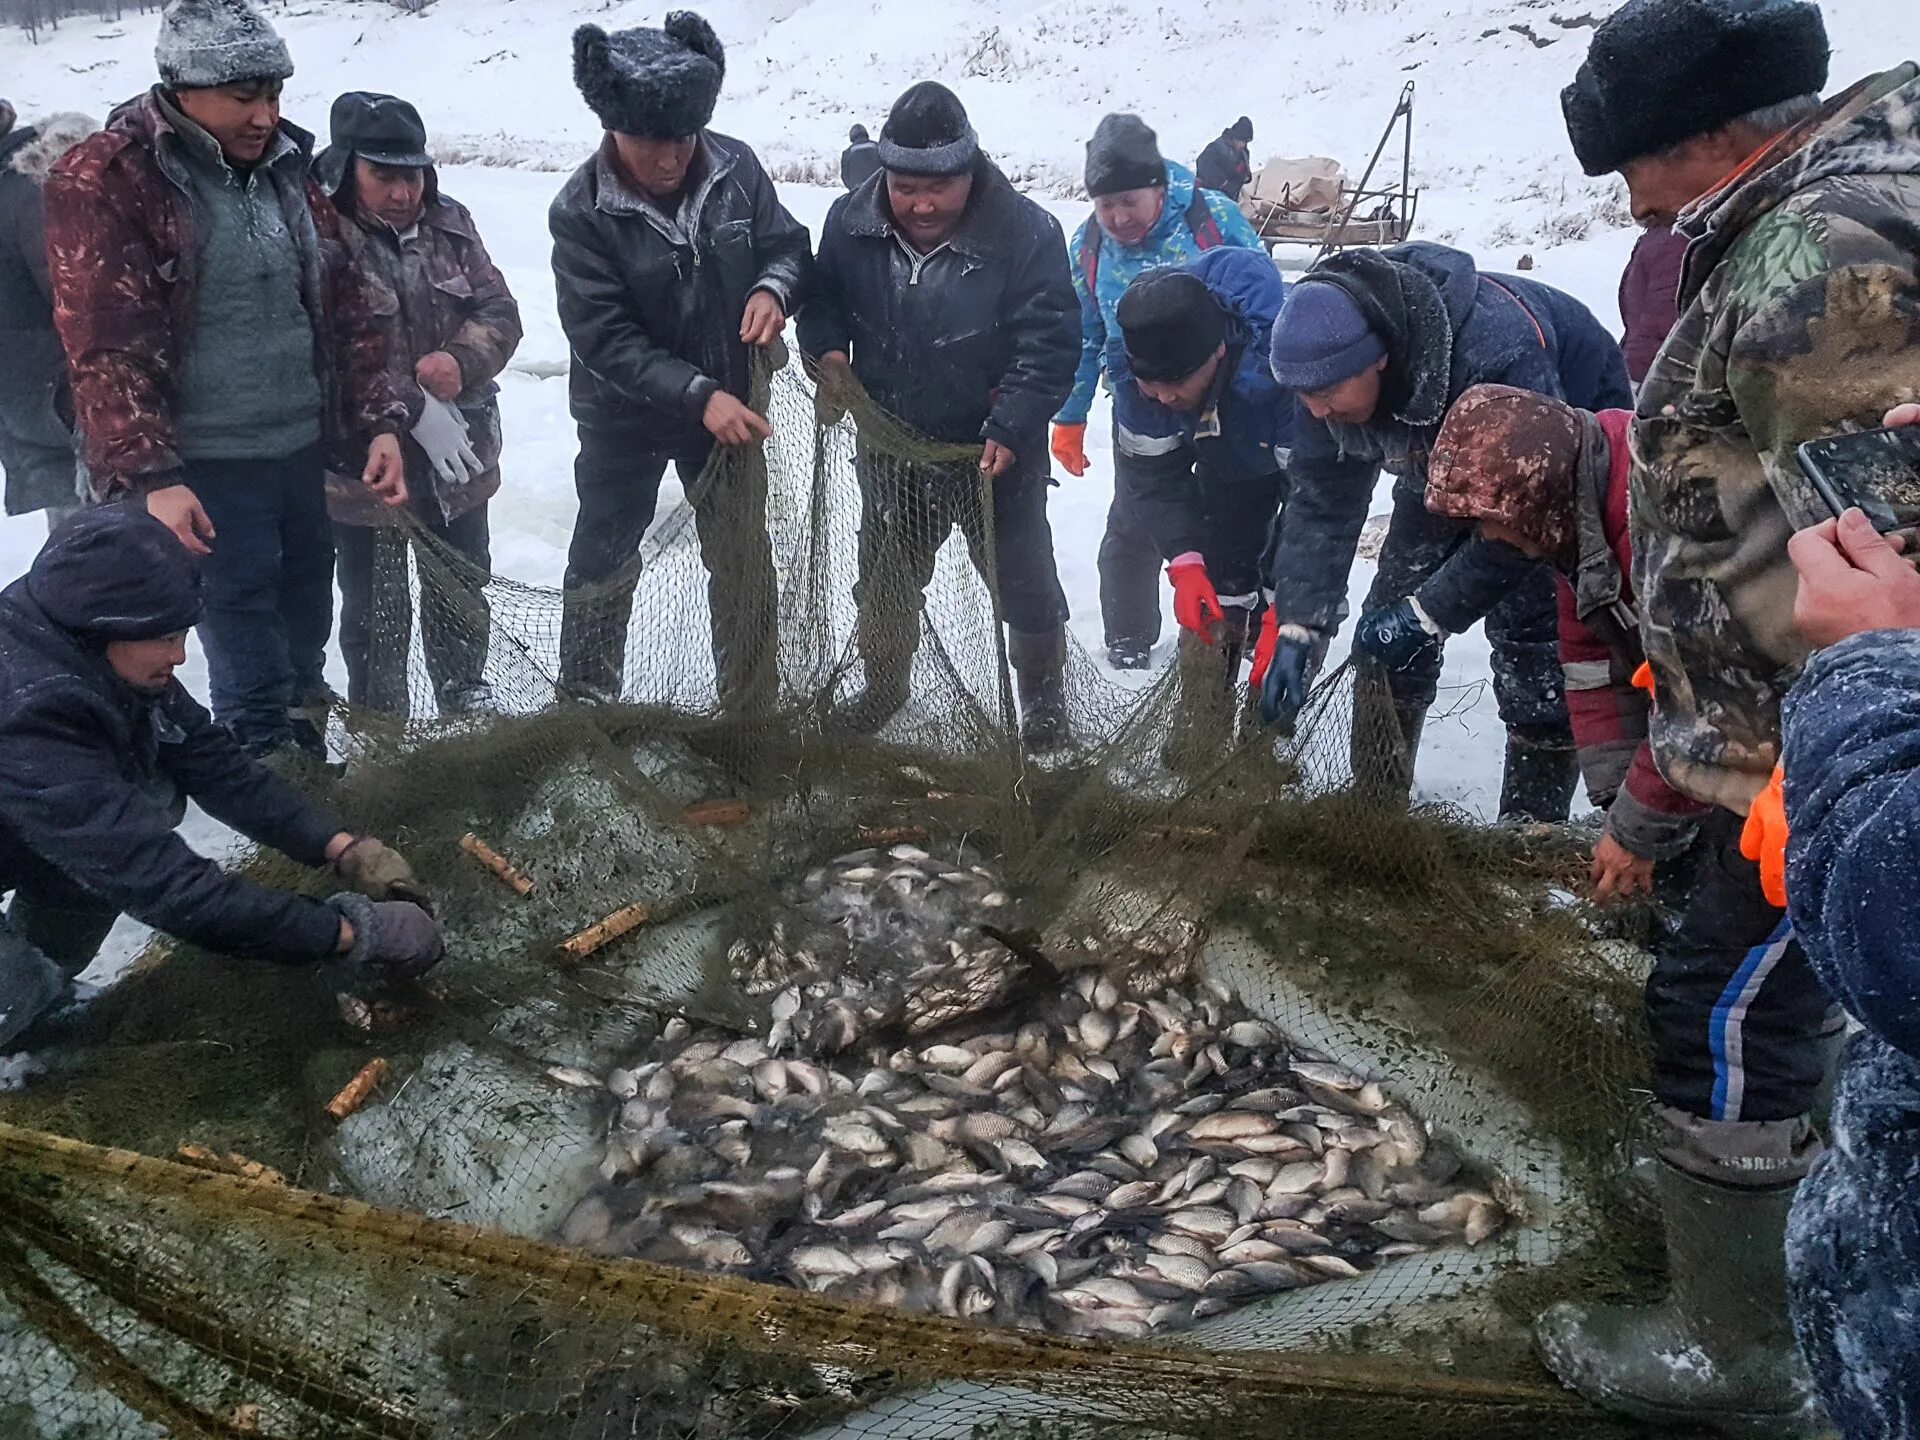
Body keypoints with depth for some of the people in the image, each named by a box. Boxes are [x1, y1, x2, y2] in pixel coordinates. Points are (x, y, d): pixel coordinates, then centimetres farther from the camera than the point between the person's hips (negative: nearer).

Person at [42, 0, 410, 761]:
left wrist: (378, 421, 4)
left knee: (307, 604, 14)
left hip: (302, 447, 6)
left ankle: (304, 743, 31)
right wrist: (149, 474, -22)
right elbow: (104, 344, -16)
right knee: (244, 618, -3)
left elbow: (344, 308, 11)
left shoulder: (285, 168, 8)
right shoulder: (104, 182, -11)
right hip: (207, 462, -6)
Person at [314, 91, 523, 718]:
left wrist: (462, 360, -19)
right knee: (375, 607, 10)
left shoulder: (449, 224, 4)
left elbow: (499, 311, 2)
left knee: (462, 589, 22)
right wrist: (414, 409, -27)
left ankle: (466, 696, 43)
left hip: (460, 453, 5)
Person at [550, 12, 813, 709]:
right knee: (604, 566, 15)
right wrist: (699, 394, -32)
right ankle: (586, 701, 37)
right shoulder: (580, 212, -20)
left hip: (729, 405, 2)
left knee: (745, 565, 13)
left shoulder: (735, 168, -13)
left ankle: (750, 708, 31)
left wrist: (773, 287, -25)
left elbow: (790, 245, -1)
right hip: (625, 420, -2)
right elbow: (604, 338, -22)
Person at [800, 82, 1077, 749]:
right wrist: (826, 349, -12)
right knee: (885, 578, 22)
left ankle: (1043, 698, 36)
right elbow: (822, 297, 8)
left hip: (994, 455, -3)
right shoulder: (851, 222, -8)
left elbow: (1049, 344, -21)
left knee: (1023, 581, 13)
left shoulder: (1026, 232, -21)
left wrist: (1008, 430, -29)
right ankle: (884, 680, 47)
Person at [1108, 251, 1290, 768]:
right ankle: (1193, 759, 13)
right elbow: (1153, 474, -18)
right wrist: (1184, 564, -31)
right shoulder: (1131, 362, -30)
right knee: (1214, 585, 2)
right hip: (1227, 458, 4)